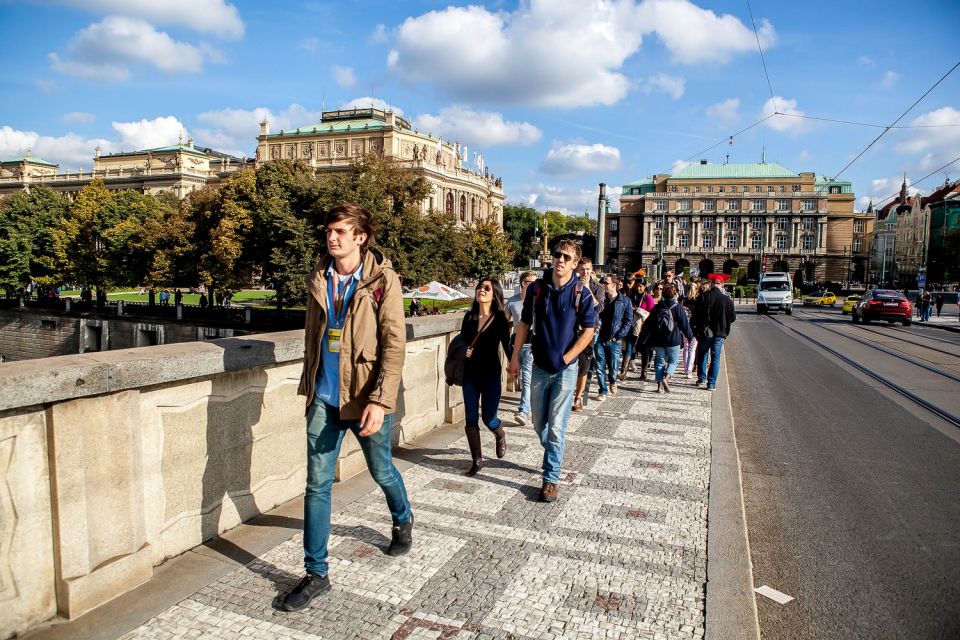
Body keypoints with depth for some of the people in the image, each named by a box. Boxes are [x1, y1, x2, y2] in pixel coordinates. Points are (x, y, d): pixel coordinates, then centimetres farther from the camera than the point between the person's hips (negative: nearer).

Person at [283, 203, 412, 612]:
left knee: (382, 473, 17)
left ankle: (403, 521, 49)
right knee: (317, 484, 3)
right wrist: (308, 385, 17)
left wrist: (380, 400, -23)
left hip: (365, 398, -3)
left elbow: (394, 344, -16)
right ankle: (316, 574, 17)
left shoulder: (382, 280, -12)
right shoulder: (317, 280, 4)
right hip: (324, 398, 4)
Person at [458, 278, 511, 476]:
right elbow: (462, 341, 12)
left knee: (489, 418, 1)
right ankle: (477, 460, 18)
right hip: (470, 374, 3)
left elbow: (507, 345, -4)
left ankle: (500, 436, 37)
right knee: (471, 420, 3)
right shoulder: (469, 317, 3)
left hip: (491, 375, -3)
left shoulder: (500, 319, -6)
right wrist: (465, 350, -9)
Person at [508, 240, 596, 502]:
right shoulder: (537, 288, 0)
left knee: (556, 426, -4)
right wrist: (515, 357, 5)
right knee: (538, 422, 14)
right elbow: (524, 324, 7)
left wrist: (565, 359, -11)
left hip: (565, 370, -3)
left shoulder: (581, 294, -9)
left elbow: (588, 332, -6)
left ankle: (551, 479, 7)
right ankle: (553, 455, 42)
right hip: (540, 367, 4)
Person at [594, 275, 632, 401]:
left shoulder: (625, 301, -1)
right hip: (600, 339, 2)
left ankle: (612, 382, 37)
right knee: (600, 367, 4)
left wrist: (618, 336, -8)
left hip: (614, 340, -2)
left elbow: (629, 321, -1)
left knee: (614, 368, 5)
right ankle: (603, 391, 18)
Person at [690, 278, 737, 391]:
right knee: (715, 358, 7)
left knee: (702, 354, 18)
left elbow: (695, 316, -10)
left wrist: (694, 330, 0)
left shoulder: (703, 298, -6)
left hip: (704, 332, -1)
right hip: (720, 333, 1)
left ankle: (701, 379, 18)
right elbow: (733, 318, 6)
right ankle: (711, 383, 5)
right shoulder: (727, 300, 0)